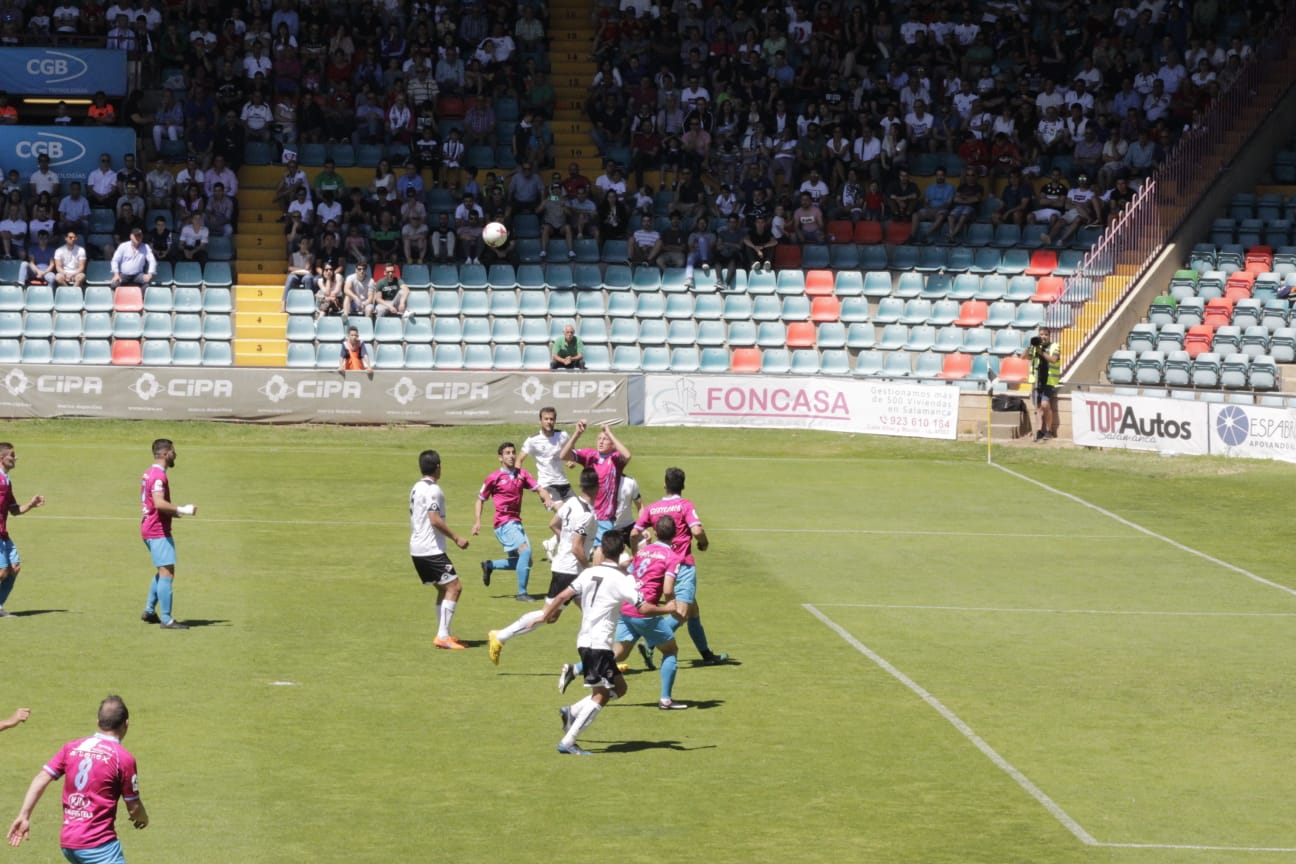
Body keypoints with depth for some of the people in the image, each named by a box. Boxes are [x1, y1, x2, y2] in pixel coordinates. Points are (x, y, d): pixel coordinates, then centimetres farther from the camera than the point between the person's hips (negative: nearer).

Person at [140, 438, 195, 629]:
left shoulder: (150, 473, 14)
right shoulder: (159, 476, -18)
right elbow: (159, 503, -29)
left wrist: (173, 512, 18)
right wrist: (182, 510, -22)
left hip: (150, 528, 11)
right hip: (158, 531, -11)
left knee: (163, 571, 20)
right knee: (167, 572, -10)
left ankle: (149, 611, 25)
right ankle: (166, 619, -11)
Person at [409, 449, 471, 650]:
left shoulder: (417, 488, 15)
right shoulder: (433, 490, -15)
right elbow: (435, 520, -21)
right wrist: (456, 538, -15)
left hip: (417, 548, 10)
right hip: (431, 549, -10)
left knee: (444, 588, 16)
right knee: (454, 587, -9)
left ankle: (443, 635, 14)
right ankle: (443, 636, -14)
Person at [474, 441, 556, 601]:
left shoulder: (522, 475, 8)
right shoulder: (494, 477, -3)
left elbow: (538, 489, -1)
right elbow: (480, 500, 4)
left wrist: (547, 499, -22)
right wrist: (477, 522, -6)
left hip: (517, 522, 7)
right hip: (504, 523, -7)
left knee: (523, 561, 9)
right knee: (525, 549, -23)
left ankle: (489, 565, 30)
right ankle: (522, 593, -17)